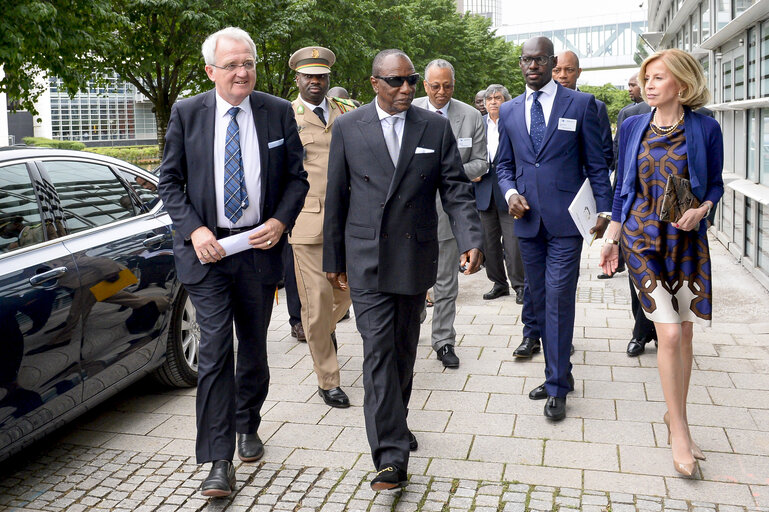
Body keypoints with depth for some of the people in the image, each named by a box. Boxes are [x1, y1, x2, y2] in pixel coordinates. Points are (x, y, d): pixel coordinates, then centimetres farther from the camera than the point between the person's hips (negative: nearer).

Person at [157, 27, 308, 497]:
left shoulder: (278, 113, 2)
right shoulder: (187, 114, 0)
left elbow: (297, 176, 5)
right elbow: (169, 180, 2)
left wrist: (281, 221, -11)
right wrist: (194, 229, -12)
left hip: (261, 246, 2)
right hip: (208, 247, -1)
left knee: (254, 347, 15)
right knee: (215, 350, -6)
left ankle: (248, 427, 38)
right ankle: (220, 461, 2)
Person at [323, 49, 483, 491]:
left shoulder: (436, 127, 3)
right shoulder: (348, 128, 1)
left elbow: (456, 190, 0)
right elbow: (336, 197, 4)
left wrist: (471, 239, -15)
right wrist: (333, 258, 6)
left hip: (415, 256, 2)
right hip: (367, 259, -2)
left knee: (405, 350, 14)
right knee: (379, 351, -7)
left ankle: (396, 424, 36)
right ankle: (392, 456, -5)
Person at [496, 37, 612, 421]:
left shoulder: (580, 104, 0)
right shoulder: (509, 111, 11)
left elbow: (596, 163, 1)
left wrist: (604, 210, -3)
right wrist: (510, 192, -3)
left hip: (565, 218, -4)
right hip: (528, 219, 4)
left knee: (559, 300, -7)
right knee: (540, 301, 10)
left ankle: (557, 388, 3)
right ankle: (560, 373, 26)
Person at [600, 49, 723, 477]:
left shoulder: (705, 128, -1)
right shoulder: (632, 127, 4)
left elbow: (715, 183, 7)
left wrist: (701, 209, -14)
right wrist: (612, 238, 7)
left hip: (687, 240, 1)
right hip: (642, 238, 0)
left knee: (685, 333, 7)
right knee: (669, 333, -7)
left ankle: (676, 417, 26)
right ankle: (679, 430, 5)